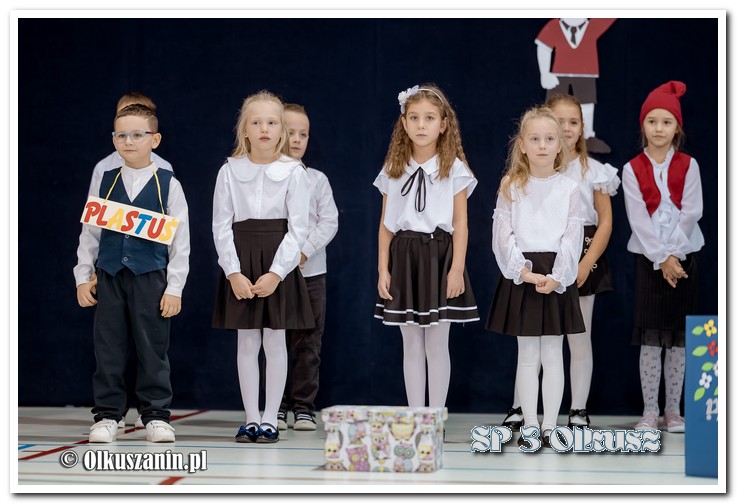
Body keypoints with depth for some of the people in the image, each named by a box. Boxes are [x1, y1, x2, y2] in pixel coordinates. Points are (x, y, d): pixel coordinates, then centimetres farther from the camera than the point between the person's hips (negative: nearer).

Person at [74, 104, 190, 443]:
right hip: (108, 276, 2)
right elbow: (89, 232, 12)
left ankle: (156, 415, 11)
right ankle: (107, 415, 12)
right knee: (108, 348, 4)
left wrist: (174, 288, -5)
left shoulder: (168, 185, 0)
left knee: (153, 348, 2)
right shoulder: (104, 182, 7)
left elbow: (180, 240, 0)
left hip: (151, 277, -2)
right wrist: (83, 277, 6)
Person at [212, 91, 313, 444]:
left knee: (274, 341, 2)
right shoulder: (230, 171, 1)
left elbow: (298, 229, -6)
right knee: (246, 342, 5)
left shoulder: (293, 172, -3)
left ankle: (270, 419, 11)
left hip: (279, 264, -1)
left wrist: (276, 273, -14)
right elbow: (221, 226, 0)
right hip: (240, 263, 1)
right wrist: (234, 272, -10)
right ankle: (251, 418, 13)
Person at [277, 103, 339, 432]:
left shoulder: (317, 179, 6)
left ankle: (304, 407, 9)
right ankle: (277, 407, 13)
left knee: (308, 342, 2)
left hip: (310, 270, 1)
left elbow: (329, 222, 1)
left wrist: (305, 251, -12)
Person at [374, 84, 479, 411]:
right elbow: (385, 224, 8)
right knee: (411, 347, 7)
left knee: (436, 346, 1)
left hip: (439, 255, -3)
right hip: (404, 257, 3)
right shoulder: (393, 171, 7)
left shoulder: (454, 169, -1)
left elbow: (460, 223, -3)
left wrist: (457, 269, -10)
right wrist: (383, 270, 3)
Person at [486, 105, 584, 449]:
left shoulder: (568, 189, 2)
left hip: (557, 276, 0)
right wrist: (524, 271, -15)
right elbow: (504, 235, -3)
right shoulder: (511, 187, 2)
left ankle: (549, 427, 10)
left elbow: (572, 238, -2)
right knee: (527, 355, 5)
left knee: (552, 354, 5)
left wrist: (557, 277, -14)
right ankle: (529, 427, 10)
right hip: (521, 274, 0)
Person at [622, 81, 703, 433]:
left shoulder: (688, 165, 3)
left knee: (679, 337, 3)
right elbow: (638, 220, -7)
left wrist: (674, 253, -14)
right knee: (651, 336, -2)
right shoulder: (633, 169, 1)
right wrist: (661, 259, -15)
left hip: (683, 256, 1)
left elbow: (691, 212, -5)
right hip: (648, 258, -1)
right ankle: (649, 411, 4)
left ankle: (673, 410, 10)